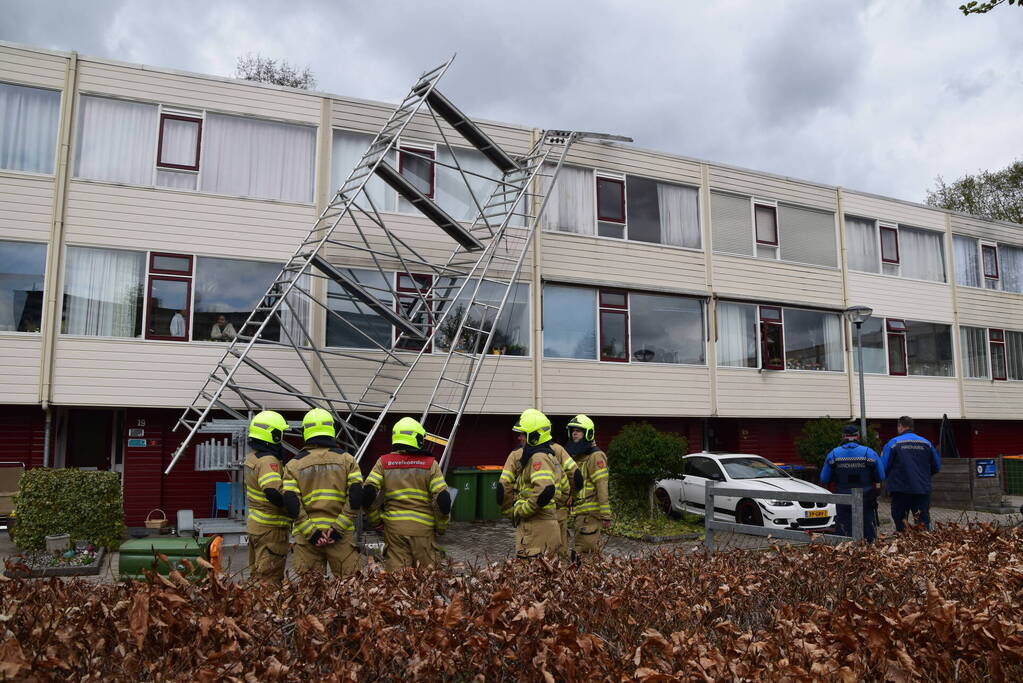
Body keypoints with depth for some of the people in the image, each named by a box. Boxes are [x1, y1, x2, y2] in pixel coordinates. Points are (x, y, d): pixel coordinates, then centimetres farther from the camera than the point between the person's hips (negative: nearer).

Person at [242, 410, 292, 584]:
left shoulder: (252, 457, 10)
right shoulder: (268, 461, -21)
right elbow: (274, 492, -34)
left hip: (255, 523, 10)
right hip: (271, 528, -10)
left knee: (256, 573, 19)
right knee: (270, 579, -2)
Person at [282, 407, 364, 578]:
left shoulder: (294, 464, 7)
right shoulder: (346, 460, 5)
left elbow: (291, 503, -5)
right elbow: (356, 496, -7)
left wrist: (311, 532, -6)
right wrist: (338, 528, -7)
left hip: (306, 536, 1)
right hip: (342, 535, -1)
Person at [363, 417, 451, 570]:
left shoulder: (383, 463, 3)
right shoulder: (430, 464, -1)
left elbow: (367, 495, -5)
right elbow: (443, 499, -7)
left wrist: (376, 520, 10)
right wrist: (441, 528, 7)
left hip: (394, 528, 1)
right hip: (423, 528, -1)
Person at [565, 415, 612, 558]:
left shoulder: (595, 456, -10)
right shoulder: (576, 456, 19)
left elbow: (602, 487, -16)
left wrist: (605, 515, -19)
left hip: (590, 512, -9)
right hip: (579, 512, 9)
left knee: (584, 553, -10)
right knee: (593, 552, 14)